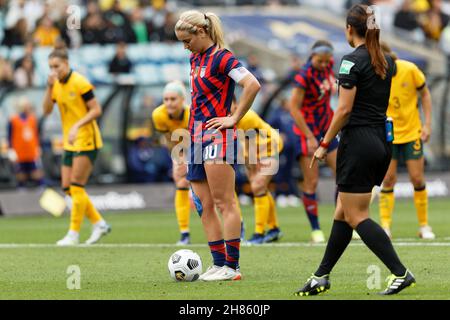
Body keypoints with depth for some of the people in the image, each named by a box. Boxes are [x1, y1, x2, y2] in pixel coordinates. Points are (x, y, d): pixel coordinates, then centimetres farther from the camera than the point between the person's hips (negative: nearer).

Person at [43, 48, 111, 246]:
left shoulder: (79, 83, -14)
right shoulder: (57, 84, 8)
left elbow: (96, 110, -16)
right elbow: (47, 110, 1)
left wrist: (77, 126, -26)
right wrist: (49, 87, -12)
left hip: (86, 141, -8)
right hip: (70, 143, 8)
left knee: (76, 186, -9)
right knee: (68, 188, 5)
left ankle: (74, 233, -3)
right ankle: (99, 224, 15)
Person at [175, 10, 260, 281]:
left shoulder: (222, 58, -11)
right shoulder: (196, 59, 16)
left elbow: (253, 85, -23)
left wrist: (234, 119, -17)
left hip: (217, 135, -9)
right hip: (198, 136, 9)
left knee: (224, 203, -9)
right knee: (204, 206, 7)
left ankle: (232, 267, -8)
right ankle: (219, 264, 10)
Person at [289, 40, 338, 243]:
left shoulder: (328, 66, -1)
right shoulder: (304, 76, -20)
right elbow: (294, 109, -19)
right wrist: (310, 137, -20)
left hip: (326, 130, 7)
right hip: (306, 131, -7)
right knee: (311, 182, -6)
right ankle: (315, 230, 3)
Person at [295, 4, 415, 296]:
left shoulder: (352, 61, -14)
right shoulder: (387, 62, 10)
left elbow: (344, 109, -17)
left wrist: (324, 144, -9)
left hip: (358, 141, -8)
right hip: (383, 139, 8)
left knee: (356, 216, -3)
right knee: (344, 211, 14)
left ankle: (401, 273, -11)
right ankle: (322, 276, 20)